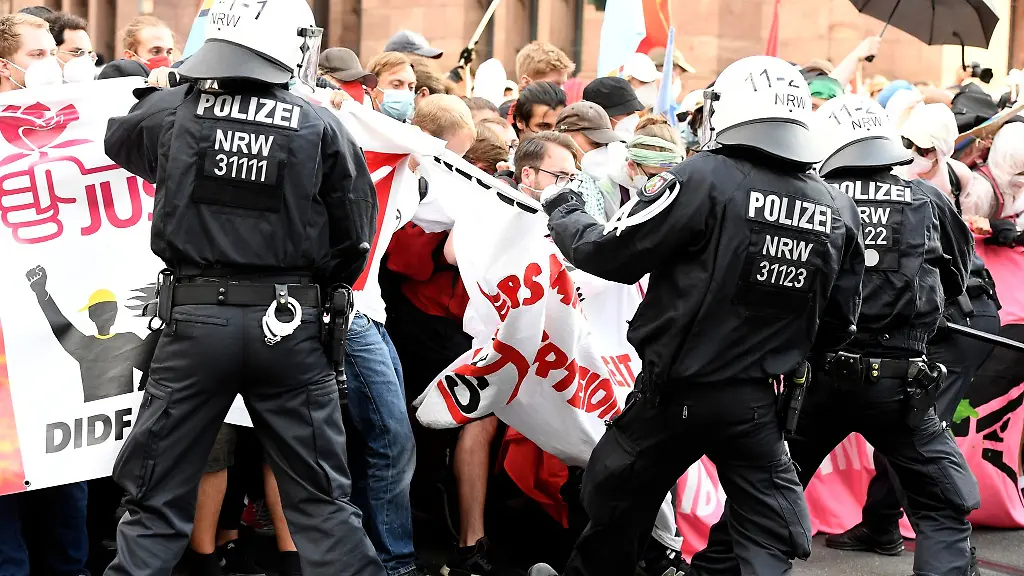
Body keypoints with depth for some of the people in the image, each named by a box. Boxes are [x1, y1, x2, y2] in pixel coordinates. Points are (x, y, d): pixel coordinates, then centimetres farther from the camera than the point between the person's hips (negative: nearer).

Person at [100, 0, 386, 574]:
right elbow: (355, 237, -1)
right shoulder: (322, 128, -5)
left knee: (158, 499, 9)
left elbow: (117, 138, 21)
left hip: (197, 317, 0)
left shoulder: (172, 112, -2)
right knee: (321, 500, 9)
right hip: (290, 324, 0)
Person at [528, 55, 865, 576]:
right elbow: (837, 328, 8)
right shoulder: (838, 210, -2)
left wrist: (562, 211, 7)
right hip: (760, 405, 3)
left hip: (677, 394, -3)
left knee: (616, 504, 21)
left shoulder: (705, 179, -18)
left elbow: (610, 253, -12)